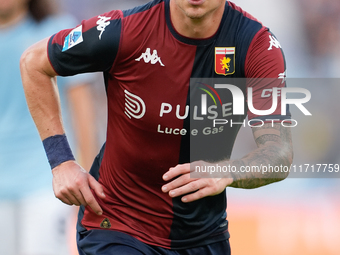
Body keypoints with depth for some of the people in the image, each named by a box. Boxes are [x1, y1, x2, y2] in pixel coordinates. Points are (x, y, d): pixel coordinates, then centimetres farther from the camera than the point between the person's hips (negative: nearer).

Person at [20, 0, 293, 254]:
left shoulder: (258, 45, -17)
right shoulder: (121, 31, -19)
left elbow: (280, 152, -23)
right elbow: (33, 62, -2)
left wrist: (224, 173, -44)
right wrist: (61, 161, -8)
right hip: (116, 229, -3)